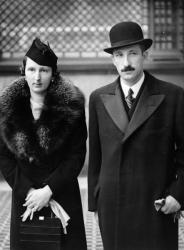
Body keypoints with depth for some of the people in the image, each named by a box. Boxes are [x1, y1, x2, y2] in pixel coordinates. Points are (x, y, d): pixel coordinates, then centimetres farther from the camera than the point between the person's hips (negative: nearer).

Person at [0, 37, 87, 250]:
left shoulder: (71, 105, -8)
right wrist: (28, 190, -9)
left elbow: (77, 155, -7)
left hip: (63, 194, -2)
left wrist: (49, 190, -14)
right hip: (24, 198, 2)